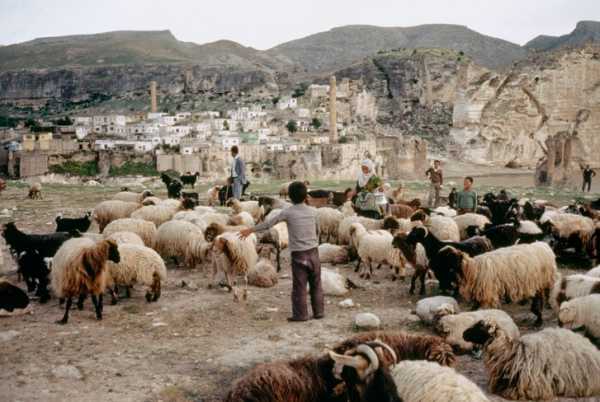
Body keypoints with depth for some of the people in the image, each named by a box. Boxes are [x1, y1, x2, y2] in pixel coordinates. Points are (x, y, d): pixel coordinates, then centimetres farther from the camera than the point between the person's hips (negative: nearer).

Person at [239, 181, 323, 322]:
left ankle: (300, 314, 7)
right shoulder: (313, 211, 2)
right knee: (316, 284, 12)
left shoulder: (288, 212, -7)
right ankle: (319, 311, 17)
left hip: (298, 254, -3)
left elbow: (269, 223, -3)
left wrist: (251, 230, 6)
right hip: (313, 251, 3)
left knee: (299, 286, 3)